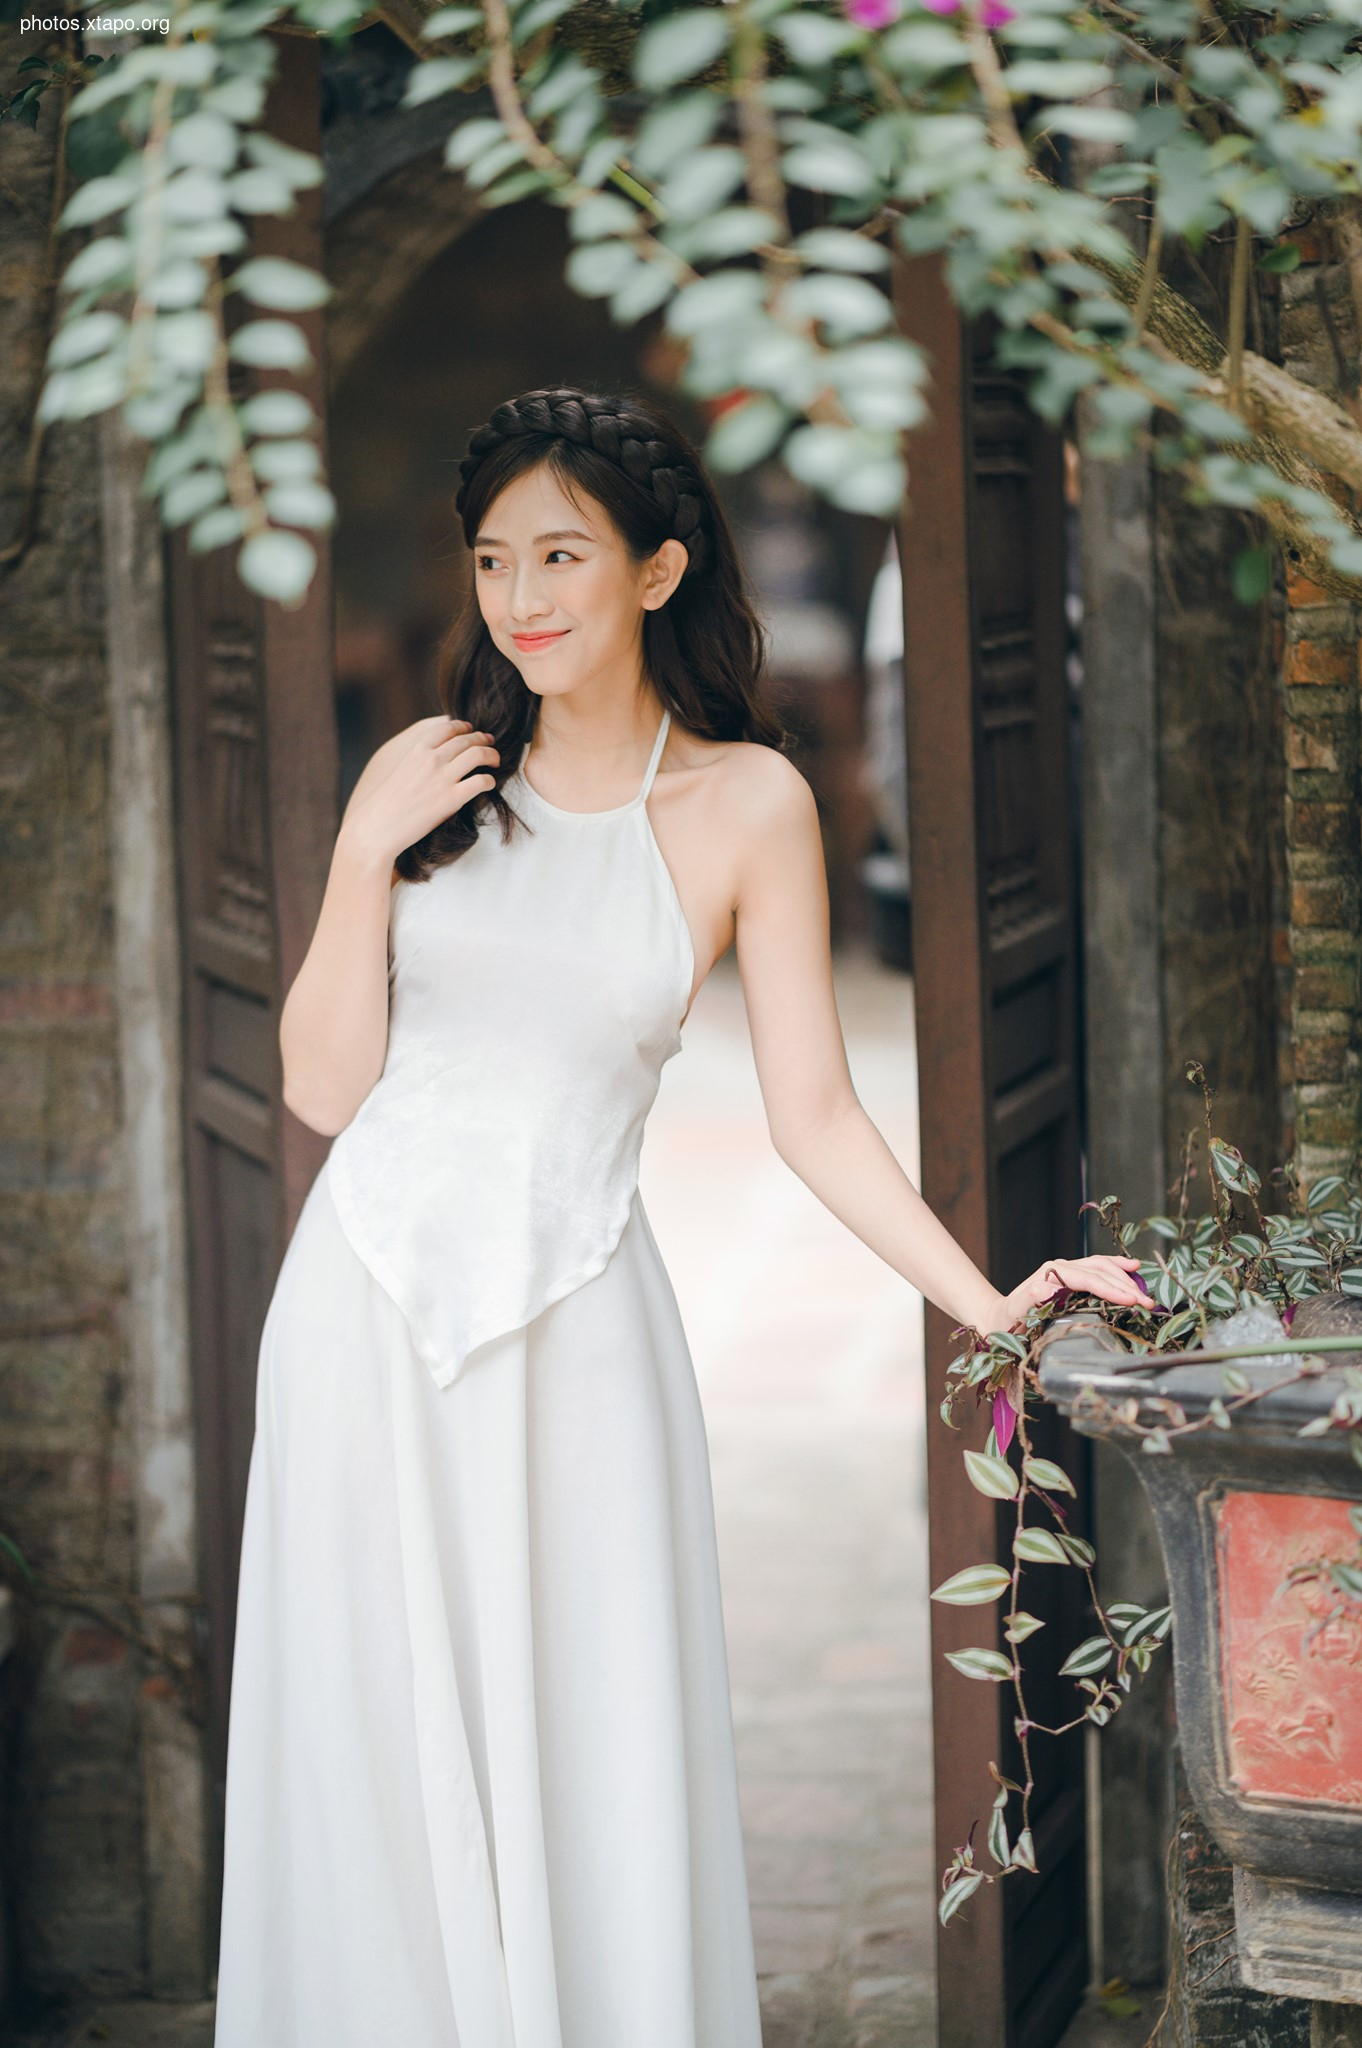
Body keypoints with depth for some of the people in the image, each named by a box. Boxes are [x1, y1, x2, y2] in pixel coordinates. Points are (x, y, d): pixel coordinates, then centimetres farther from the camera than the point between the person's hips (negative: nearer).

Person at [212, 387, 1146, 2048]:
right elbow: (324, 1087, 4)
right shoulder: (425, 776, 5)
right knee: (375, 1762, 5)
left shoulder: (747, 802, 1)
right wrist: (371, 860, -7)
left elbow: (813, 1114, 1)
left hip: (573, 1331, -2)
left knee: (589, 1759, -1)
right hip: (370, 1306, 2)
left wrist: (989, 1300, -8)